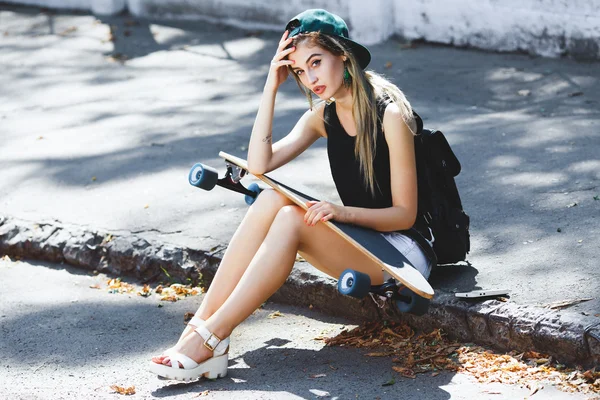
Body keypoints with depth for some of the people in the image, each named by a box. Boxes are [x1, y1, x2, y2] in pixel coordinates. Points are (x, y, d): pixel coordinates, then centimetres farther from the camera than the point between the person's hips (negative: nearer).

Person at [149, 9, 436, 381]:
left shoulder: (389, 114, -15)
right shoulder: (324, 115, 6)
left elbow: (405, 214, -14)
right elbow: (259, 164, -6)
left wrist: (344, 212, -29)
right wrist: (271, 88, -9)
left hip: (404, 251, -7)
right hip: (360, 239, 7)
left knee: (291, 220, -28)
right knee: (271, 200, -18)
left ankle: (212, 338, -27)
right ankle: (200, 325, -24)